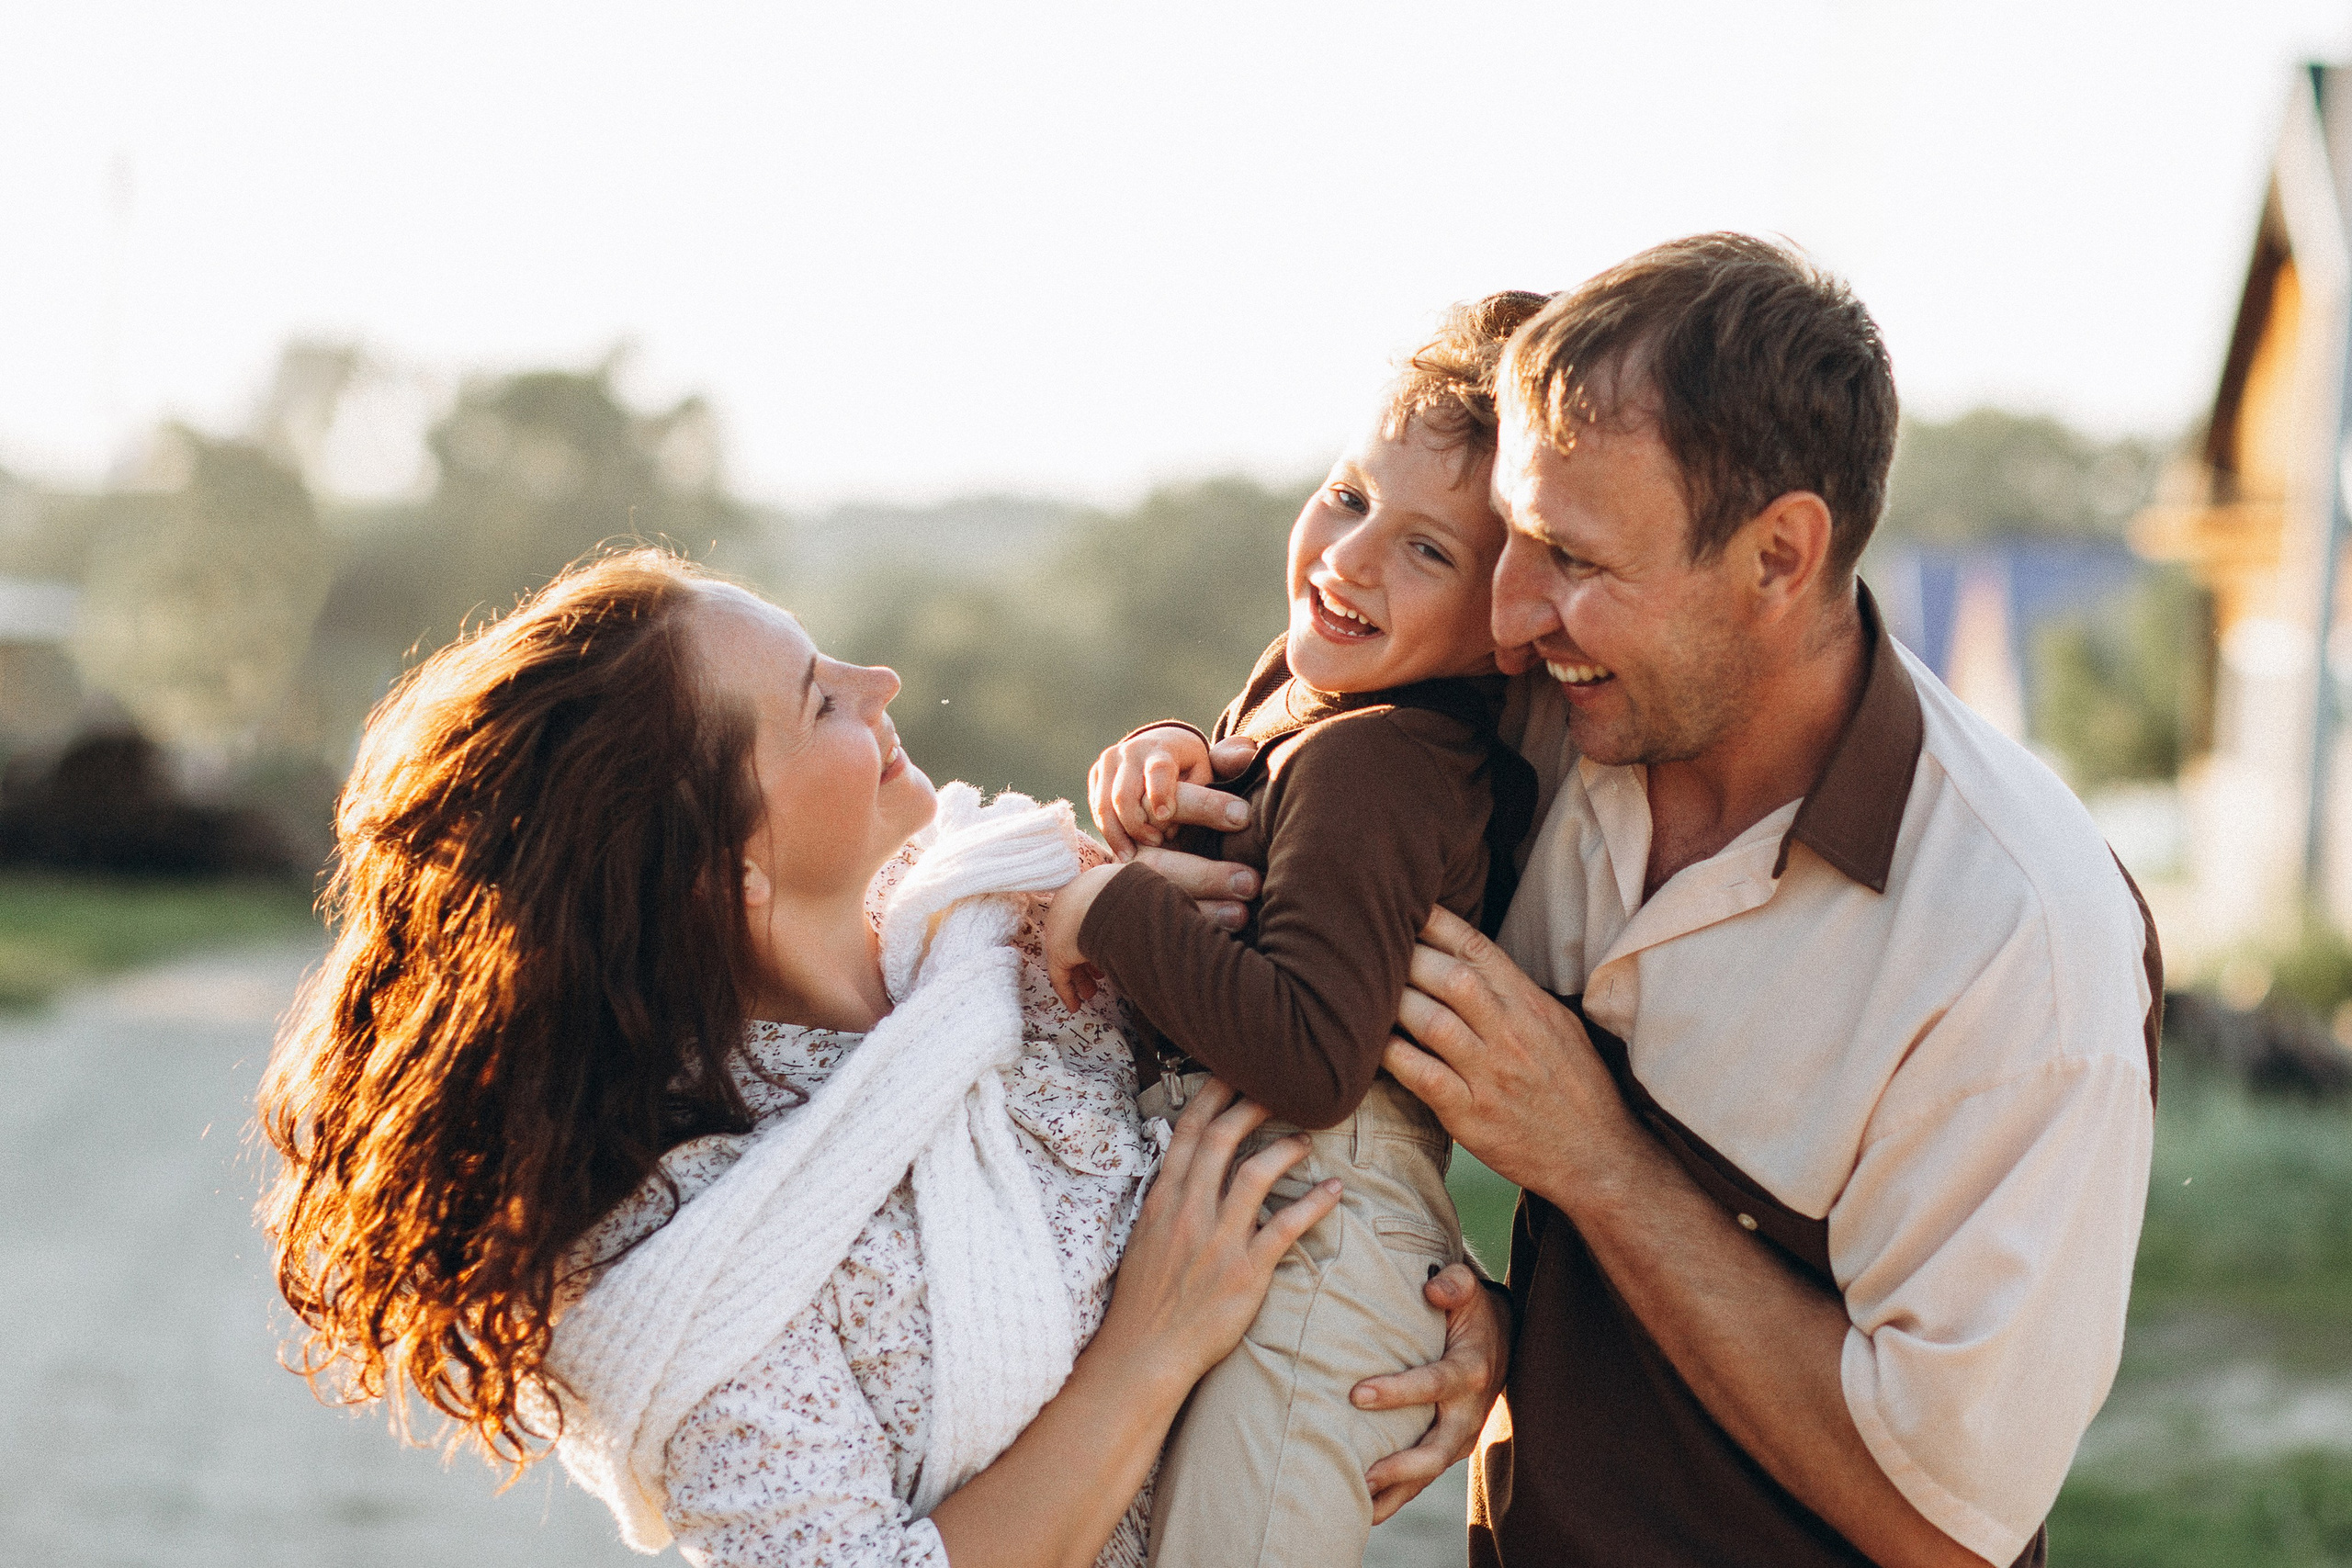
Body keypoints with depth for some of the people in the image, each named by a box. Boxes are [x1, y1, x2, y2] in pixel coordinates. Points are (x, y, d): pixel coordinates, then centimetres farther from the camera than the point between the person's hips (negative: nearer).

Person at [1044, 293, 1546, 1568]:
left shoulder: (1370, 768, -23)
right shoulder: (1314, 677, 8)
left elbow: (1312, 1057, -31)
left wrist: (1115, 911, -23)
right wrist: (1171, 761, 5)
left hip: (1315, 1242, -10)